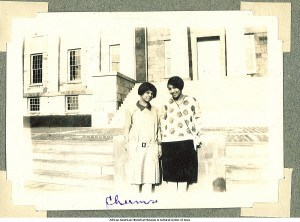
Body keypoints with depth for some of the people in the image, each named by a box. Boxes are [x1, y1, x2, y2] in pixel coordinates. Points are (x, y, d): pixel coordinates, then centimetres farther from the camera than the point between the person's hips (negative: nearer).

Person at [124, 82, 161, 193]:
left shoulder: (154, 111, 13)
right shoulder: (132, 110, 5)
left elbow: (158, 129, 15)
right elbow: (127, 129, 6)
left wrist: (159, 145, 10)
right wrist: (128, 148, -1)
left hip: (151, 147, 2)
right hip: (136, 146, -2)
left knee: (149, 176, -1)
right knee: (136, 176, 0)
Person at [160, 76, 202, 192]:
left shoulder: (192, 101, 5)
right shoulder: (167, 104, 11)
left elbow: (197, 120, 5)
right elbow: (163, 124, 12)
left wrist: (196, 137, -4)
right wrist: (162, 144, 7)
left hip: (186, 143, -2)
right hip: (169, 143, 2)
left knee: (184, 174, 3)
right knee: (170, 173, 4)